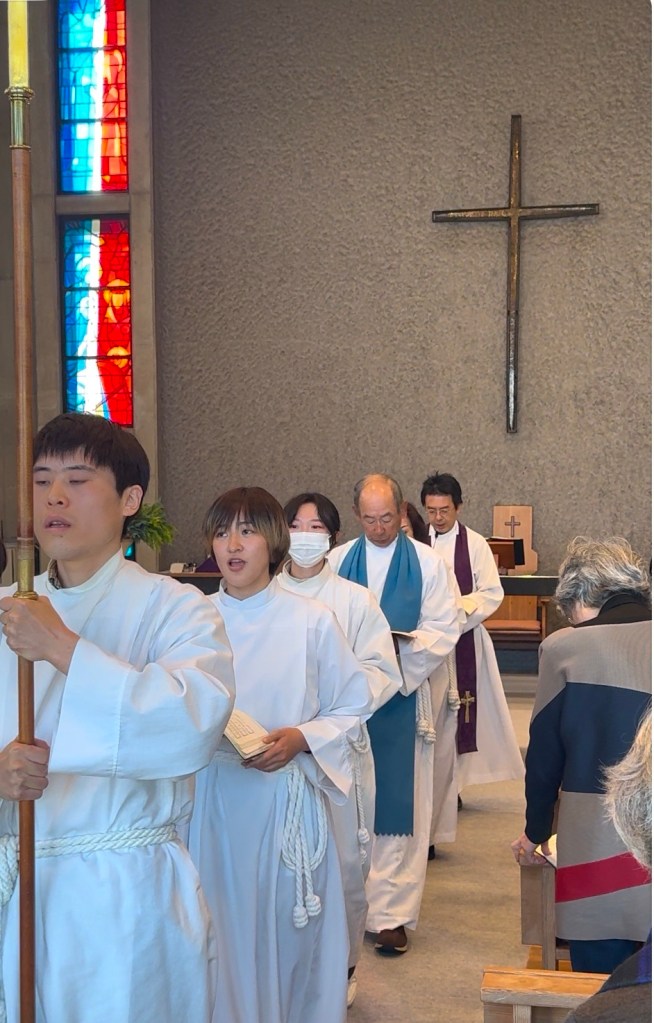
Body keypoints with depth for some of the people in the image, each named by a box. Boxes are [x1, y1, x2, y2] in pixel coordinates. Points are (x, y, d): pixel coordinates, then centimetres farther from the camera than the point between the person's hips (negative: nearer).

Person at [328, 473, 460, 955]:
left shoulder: (428, 564, 3)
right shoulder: (336, 561, 9)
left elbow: (444, 630, -1)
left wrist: (405, 642, -18)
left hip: (403, 697, -2)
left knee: (398, 804, -2)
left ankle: (392, 914, 4)